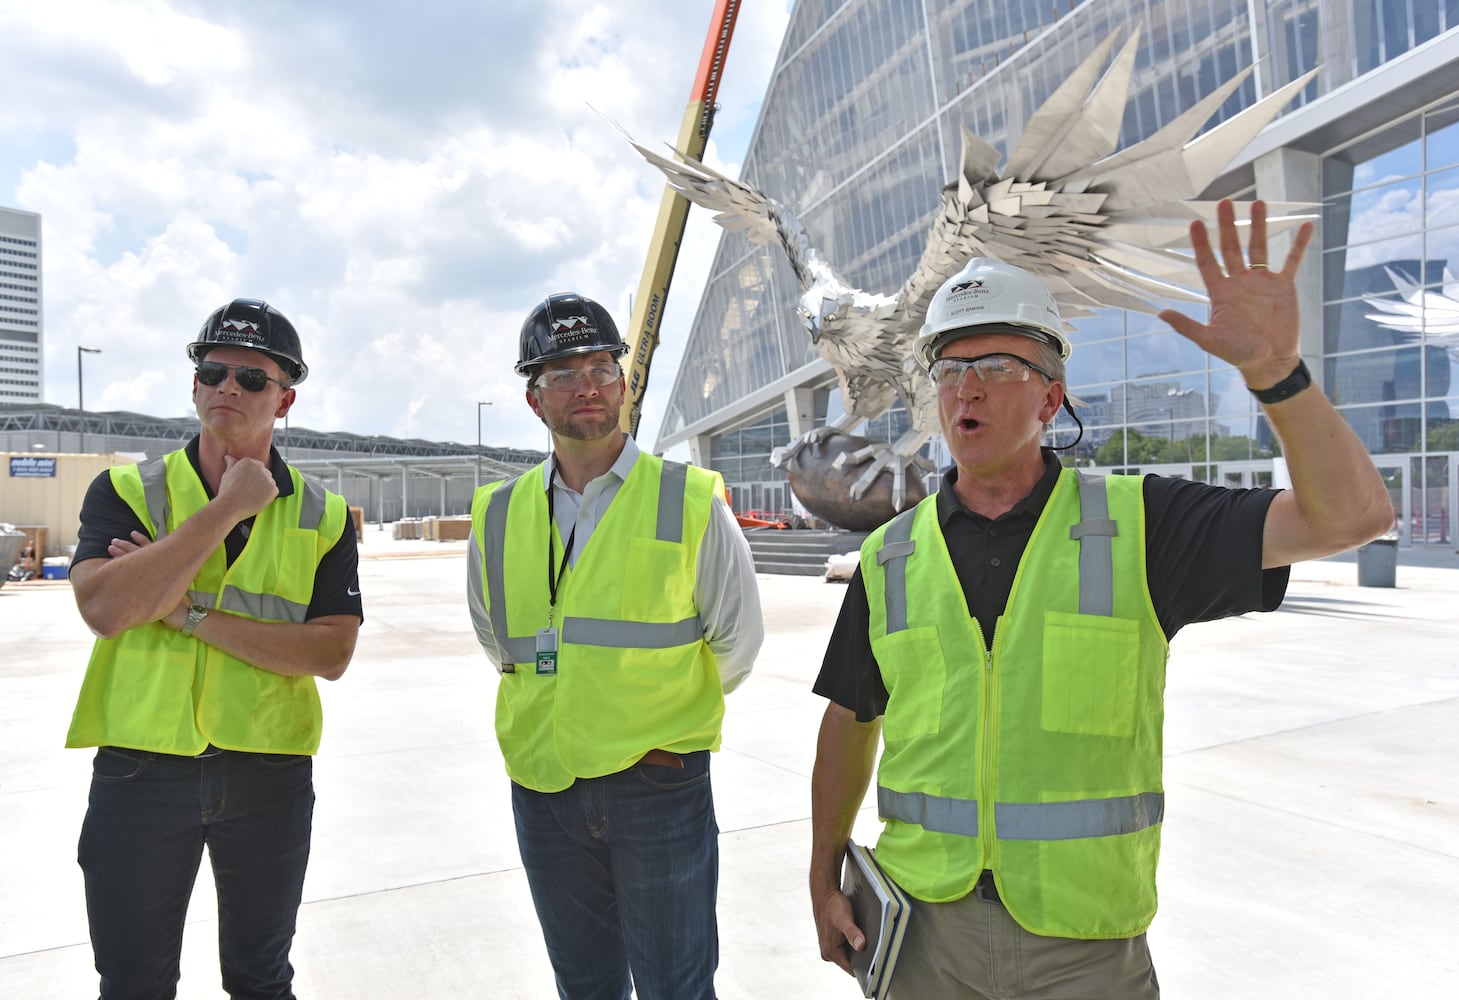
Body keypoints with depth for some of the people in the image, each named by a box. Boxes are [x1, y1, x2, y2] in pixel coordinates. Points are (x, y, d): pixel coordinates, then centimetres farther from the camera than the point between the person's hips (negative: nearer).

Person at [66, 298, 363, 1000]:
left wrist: (193, 614, -19)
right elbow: (103, 607, -20)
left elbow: (331, 654, -12)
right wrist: (229, 507, -19)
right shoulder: (125, 491, -1)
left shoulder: (322, 517, -1)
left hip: (270, 776, 1)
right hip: (141, 766, 0)